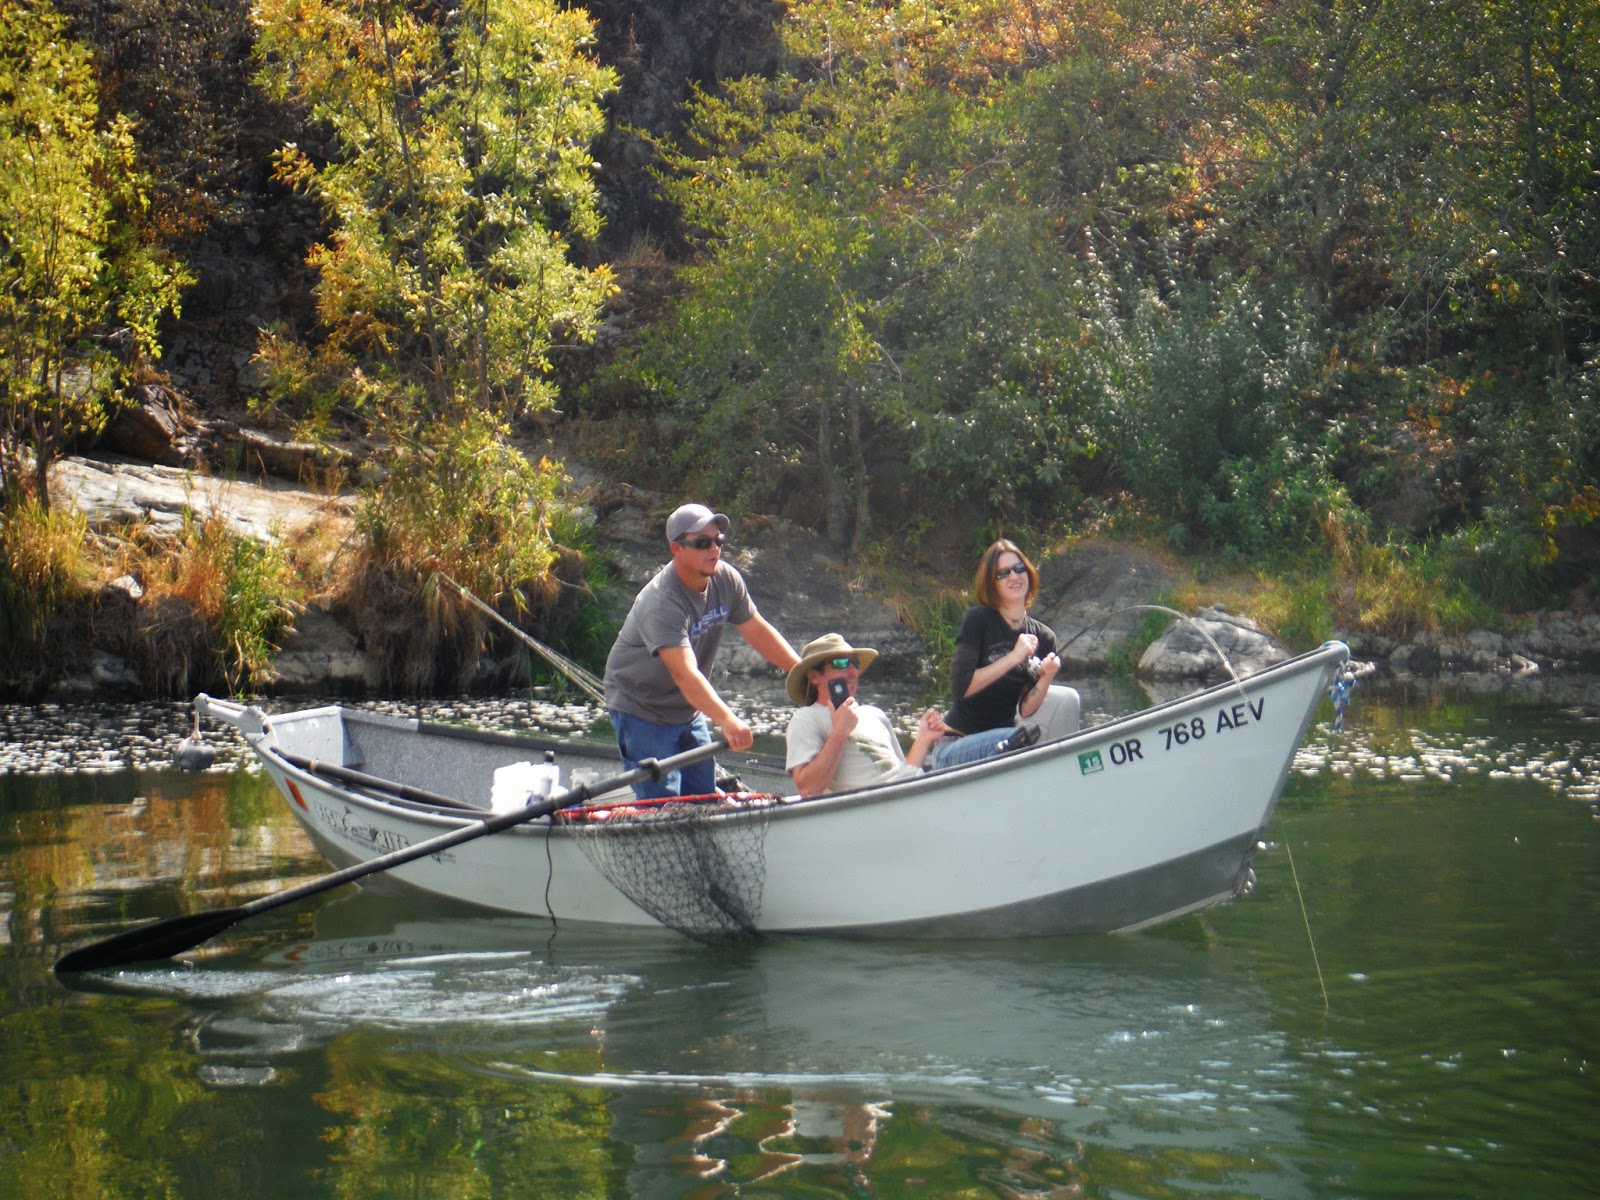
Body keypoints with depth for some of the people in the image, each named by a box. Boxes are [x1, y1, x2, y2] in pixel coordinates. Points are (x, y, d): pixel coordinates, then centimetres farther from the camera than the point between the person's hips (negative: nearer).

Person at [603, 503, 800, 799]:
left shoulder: (726, 580, -7)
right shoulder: (661, 603, -32)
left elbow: (758, 631, 3)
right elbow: (685, 674, -43)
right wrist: (726, 720, -54)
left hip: (689, 711, 8)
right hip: (642, 710, -8)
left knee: (704, 800, 10)